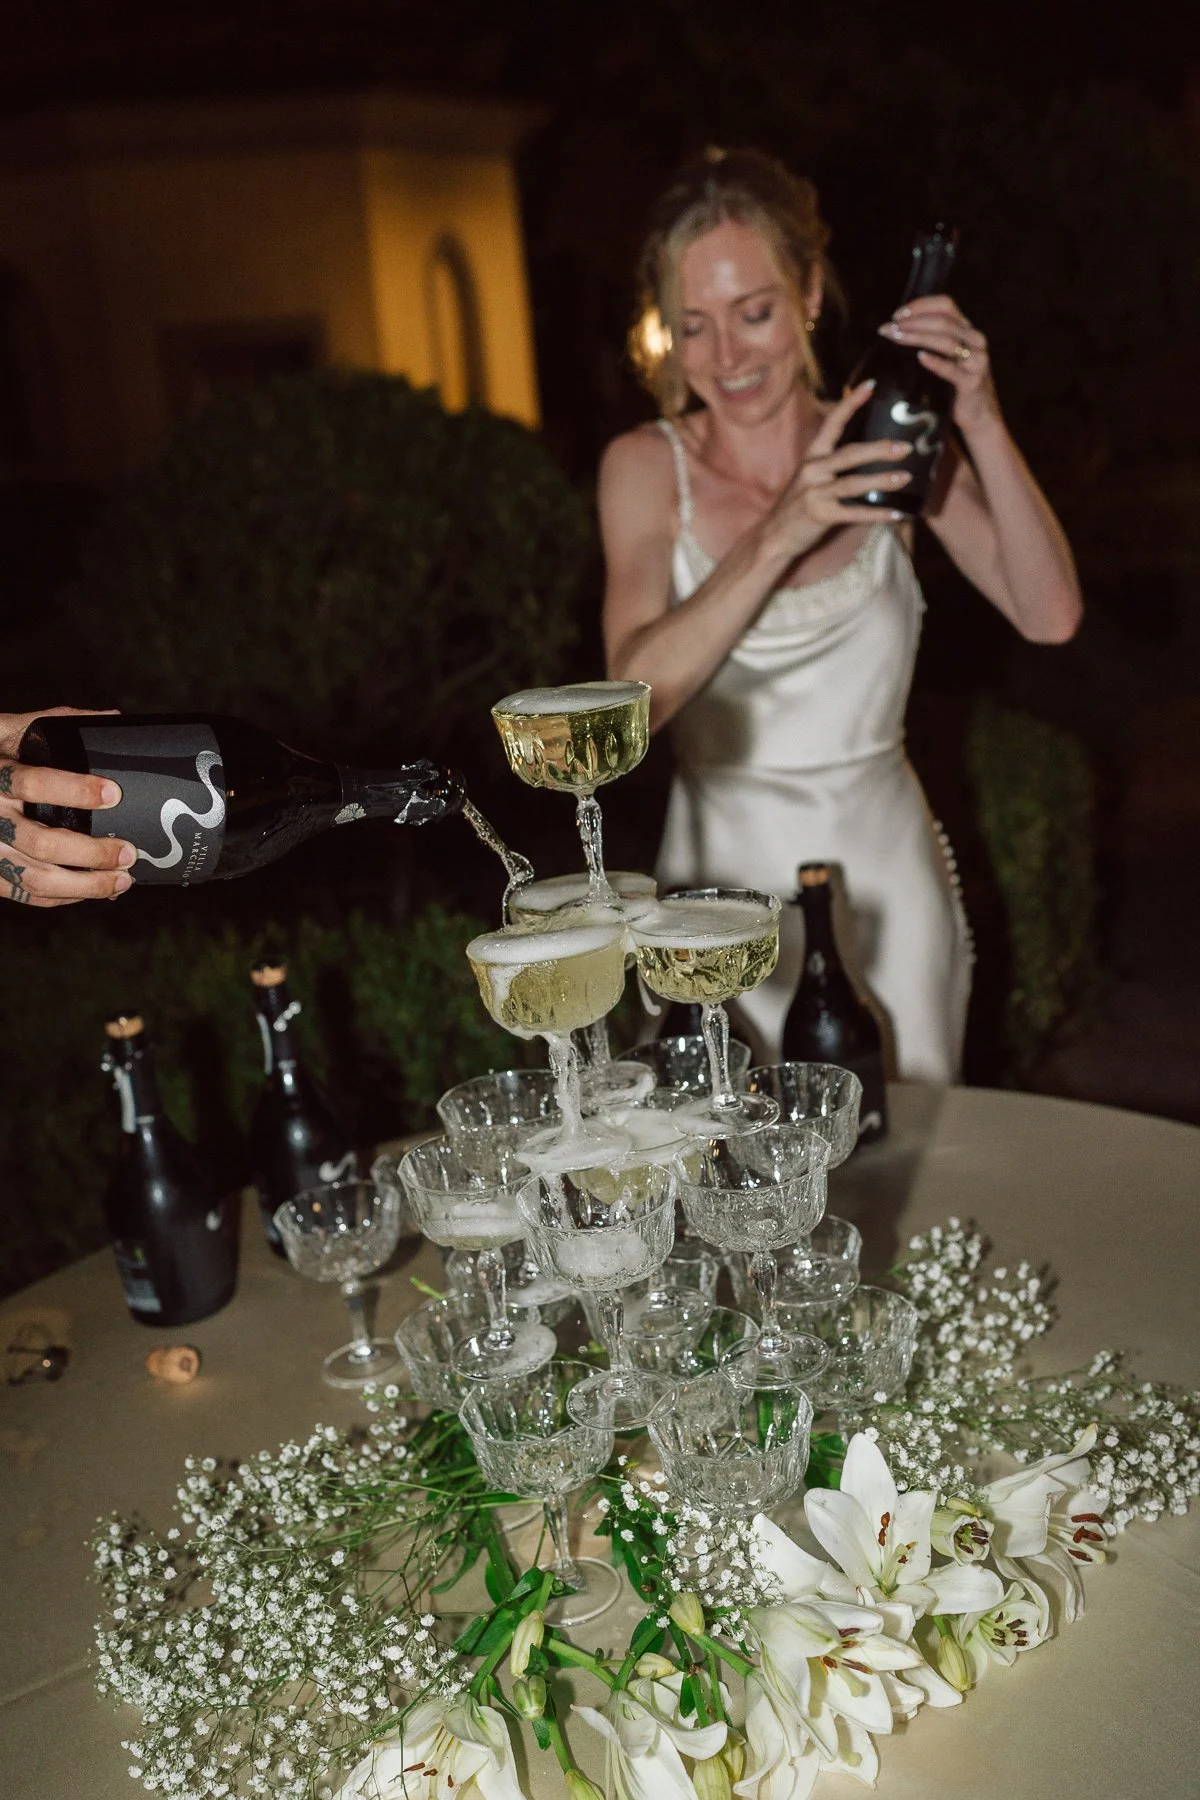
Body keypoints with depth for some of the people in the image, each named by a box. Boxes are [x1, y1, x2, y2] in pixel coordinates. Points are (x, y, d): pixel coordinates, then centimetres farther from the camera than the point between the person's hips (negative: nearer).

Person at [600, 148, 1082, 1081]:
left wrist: (983, 426, -21)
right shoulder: (647, 467, -5)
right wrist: (777, 536, -29)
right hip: (729, 881, -1)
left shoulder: (885, 450, -1)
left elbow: (1051, 615, -11)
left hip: (887, 874, 2)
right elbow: (637, 694, -19)